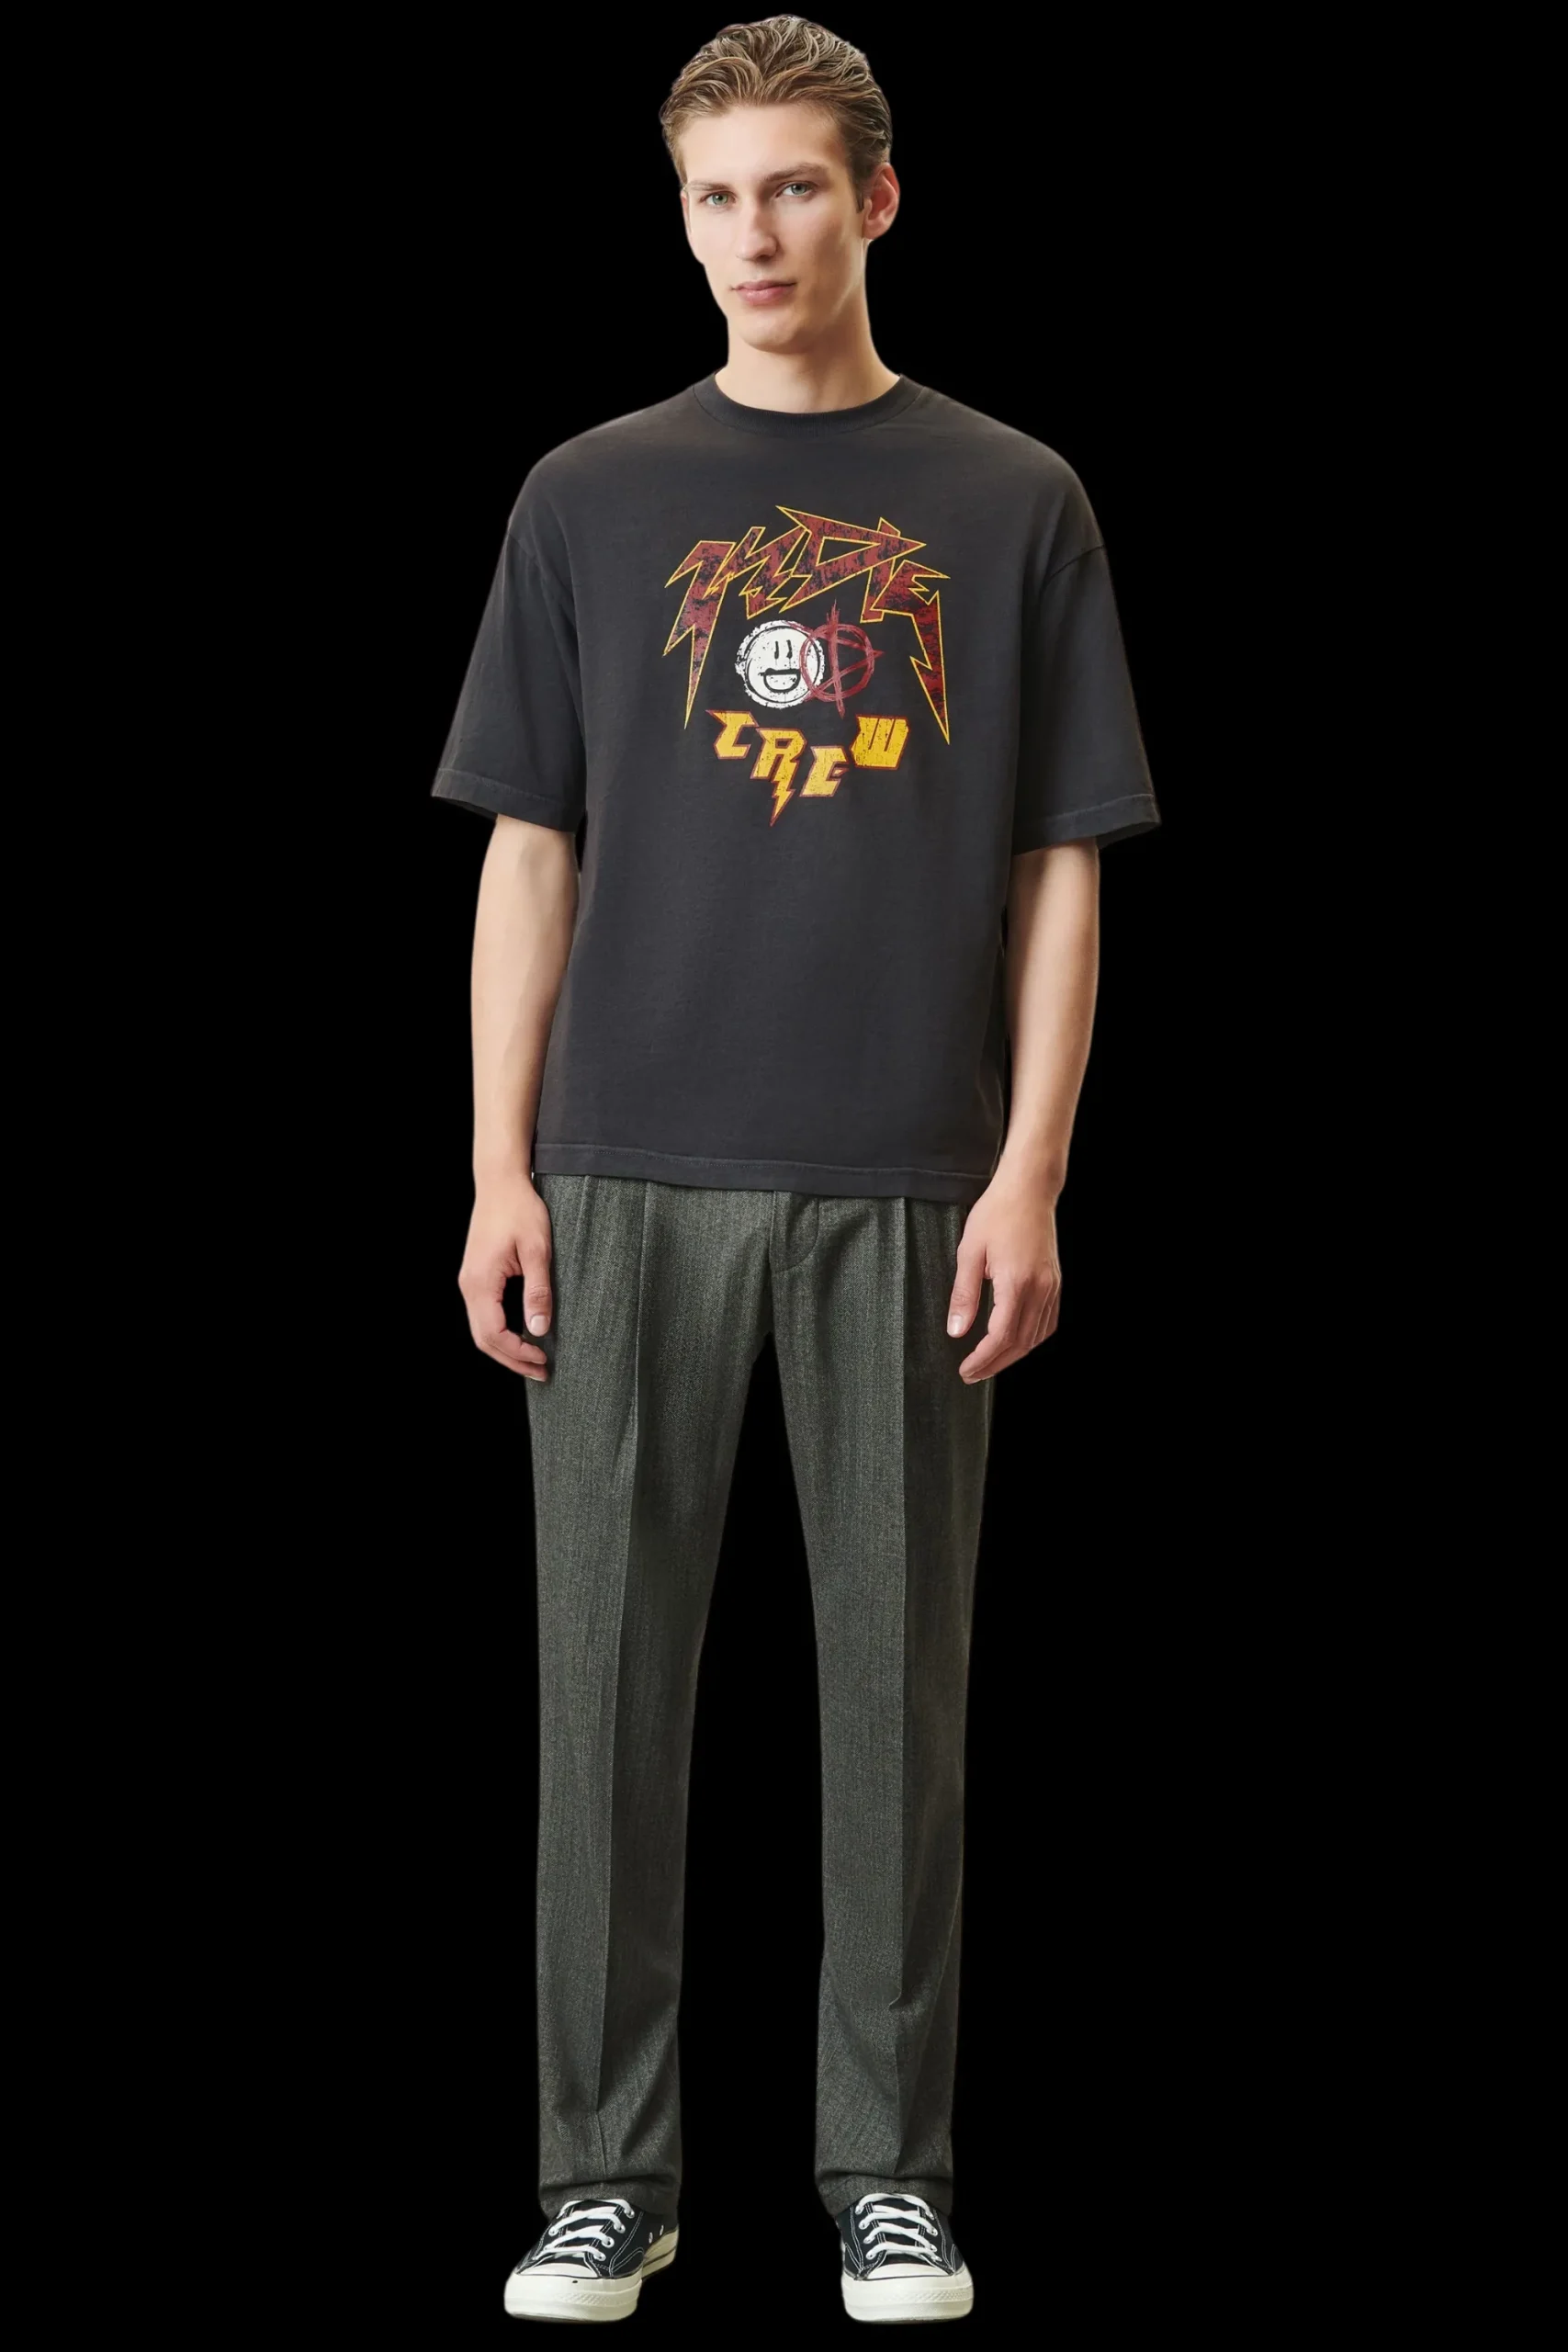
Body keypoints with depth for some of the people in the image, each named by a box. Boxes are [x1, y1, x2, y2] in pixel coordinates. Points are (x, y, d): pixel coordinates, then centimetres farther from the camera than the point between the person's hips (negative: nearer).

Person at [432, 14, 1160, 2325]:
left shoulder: (1011, 504, 5)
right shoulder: (593, 499, 7)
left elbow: (1060, 867, 2)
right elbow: (531, 850, 5)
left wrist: (1031, 1173, -7)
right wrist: (501, 1171, -2)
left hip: (905, 1186, 0)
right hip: (631, 1175, 1)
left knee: (897, 1671, 6)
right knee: (612, 1669, 3)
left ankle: (890, 2167, 17)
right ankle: (608, 2163, 15)